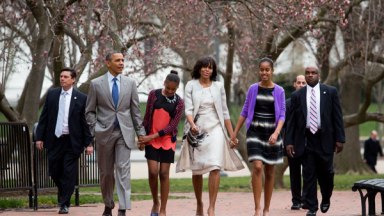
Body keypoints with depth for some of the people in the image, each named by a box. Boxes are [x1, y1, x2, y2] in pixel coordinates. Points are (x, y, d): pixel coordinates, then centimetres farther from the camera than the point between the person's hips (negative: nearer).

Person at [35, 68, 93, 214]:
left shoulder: (81, 98, -3)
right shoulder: (52, 94, 6)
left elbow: (85, 121, -3)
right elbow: (44, 118, 8)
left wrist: (88, 143, -6)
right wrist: (39, 137, 2)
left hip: (71, 142, -3)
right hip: (54, 140, 3)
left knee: (69, 173, -1)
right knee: (54, 172, 8)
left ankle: (65, 203, 8)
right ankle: (62, 194, 34)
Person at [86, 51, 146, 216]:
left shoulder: (130, 83, 6)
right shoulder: (96, 84, 1)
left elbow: (135, 110, 8)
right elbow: (90, 111, 5)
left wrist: (140, 132, 5)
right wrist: (95, 130, -5)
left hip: (125, 132, 0)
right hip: (104, 133, 0)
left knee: (123, 170, -10)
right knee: (106, 172, 8)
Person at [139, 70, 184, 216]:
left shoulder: (179, 103, -3)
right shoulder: (154, 94, 0)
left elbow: (172, 126, -9)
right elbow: (147, 117, 6)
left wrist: (152, 136, -16)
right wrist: (142, 137, 5)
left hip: (167, 141, 0)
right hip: (151, 140, 0)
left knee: (164, 173, 0)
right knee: (153, 172, -10)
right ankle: (155, 203, 12)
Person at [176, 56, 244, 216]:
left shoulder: (218, 87, 8)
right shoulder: (191, 86, 4)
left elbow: (225, 113, 11)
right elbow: (188, 109, -6)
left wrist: (232, 136, 9)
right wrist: (192, 124, -26)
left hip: (215, 130, 0)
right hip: (197, 132, 0)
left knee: (215, 168, -14)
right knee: (197, 171, 7)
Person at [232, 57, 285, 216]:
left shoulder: (279, 91, 1)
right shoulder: (253, 89, 4)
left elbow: (282, 115, -2)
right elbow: (245, 112, 9)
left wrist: (276, 133, -17)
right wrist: (234, 133, 7)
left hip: (272, 133, 1)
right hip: (255, 131, -1)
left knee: (269, 172, 7)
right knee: (257, 167, -17)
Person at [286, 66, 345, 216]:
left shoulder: (330, 92, 3)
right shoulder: (297, 95, 6)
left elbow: (337, 116, 1)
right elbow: (292, 120, 6)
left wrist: (340, 139, -5)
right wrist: (289, 142, -1)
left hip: (325, 138, -1)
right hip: (306, 139, 1)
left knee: (325, 172, 3)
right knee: (308, 174, 0)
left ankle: (326, 199, 29)